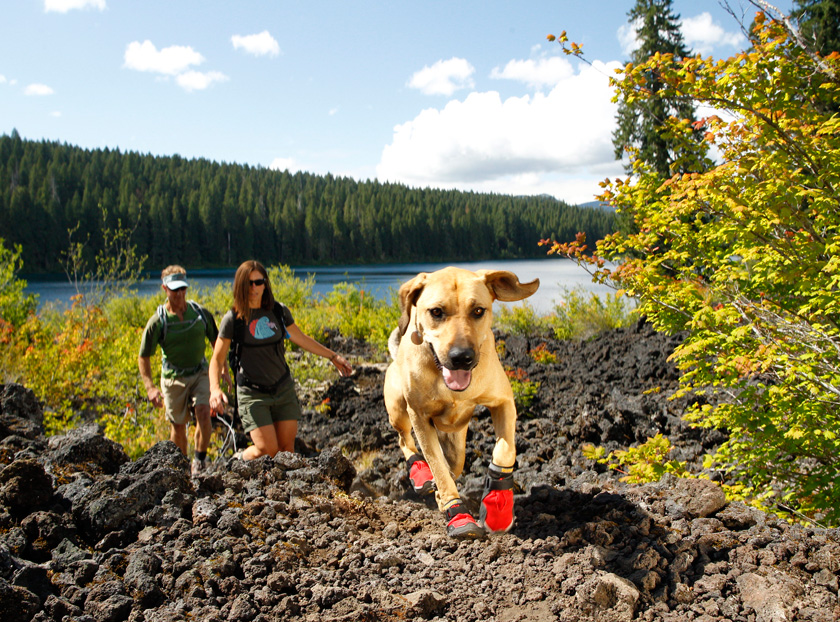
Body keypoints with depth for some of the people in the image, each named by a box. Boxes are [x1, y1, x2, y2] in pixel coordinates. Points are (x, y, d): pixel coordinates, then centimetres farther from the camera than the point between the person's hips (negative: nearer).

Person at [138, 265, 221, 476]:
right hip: (173, 377, -1)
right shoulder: (158, 321, -14)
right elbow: (143, 357, -9)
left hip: (200, 373, 1)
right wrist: (150, 387, -21)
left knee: (203, 413, -19)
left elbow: (216, 342, 8)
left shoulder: (200, 312, -7)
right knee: (178, 426, 8)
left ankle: (200, 461, 0)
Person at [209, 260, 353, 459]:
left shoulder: (279, 311, 1)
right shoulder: (233, 319, -8)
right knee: (268, 449, -11)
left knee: (287, 448, -1)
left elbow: (301, 339, 17)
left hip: (284, 389, 3)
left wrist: (333, 356, 23)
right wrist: (215, 388, -22)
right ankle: (238, 462, 18)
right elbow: (217, 359, -4)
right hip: (253, 394, -3)